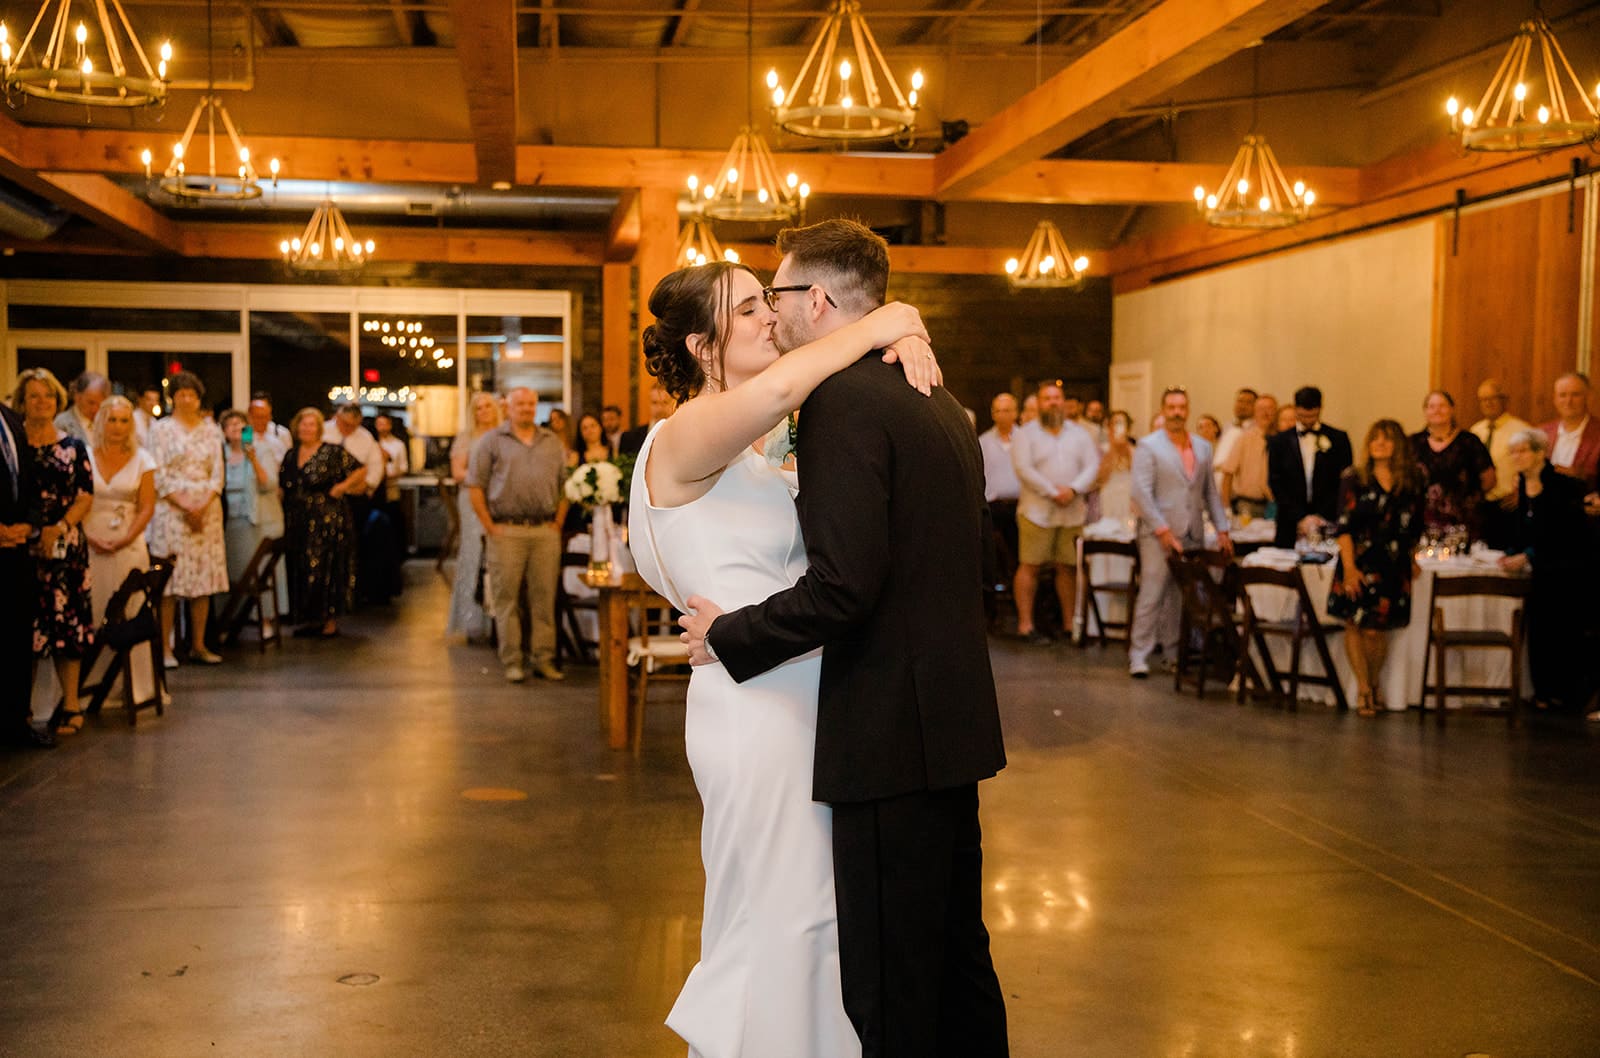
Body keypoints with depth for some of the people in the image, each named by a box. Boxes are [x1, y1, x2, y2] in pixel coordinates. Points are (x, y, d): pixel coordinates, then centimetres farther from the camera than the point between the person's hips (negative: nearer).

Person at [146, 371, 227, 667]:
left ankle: (198, 645, 9)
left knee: (205, 575, 3)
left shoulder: (211, 429, 12)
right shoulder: (161, 428, 3)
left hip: (207, 508, 4)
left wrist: (203, 506, -8)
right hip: (171, 508, -3)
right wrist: (185, 507, -13)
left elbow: (217, 473, 7)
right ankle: (165, 646, -3)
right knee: (169, 577, -6)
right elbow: (159, 476, -4)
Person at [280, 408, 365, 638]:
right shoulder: (290, 456, 12)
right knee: (302, 572, 6)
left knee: (327, 569, -5)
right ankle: (311, 620, 15)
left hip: (328, 522, -6)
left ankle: (330, 621, 1)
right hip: (298, 523, 6)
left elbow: (362, 470, -3)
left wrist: (342, 486, -12)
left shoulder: (333, 452, -4)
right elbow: (282, 487, 19)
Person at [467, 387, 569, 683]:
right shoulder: (491, 441, 4)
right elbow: (475, 486, 0)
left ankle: (544, 659, 10)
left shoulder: (553, 443, 14)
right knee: (507, 597, -1)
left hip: (545, 531, 3)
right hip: (507, 531, -3)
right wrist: (489, 526, -5)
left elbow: (564, 486, 14)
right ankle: (512, 661, 5)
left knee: (545, 597, 3)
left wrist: (558, 523, 4)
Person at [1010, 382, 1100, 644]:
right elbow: (1024, 469, -10)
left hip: (1073, 512, 3)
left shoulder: (1079, 434, 14)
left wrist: (1073, 489, -13)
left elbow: (1092, 466, 5)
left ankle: (1069, 623, 15)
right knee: (1029, 566, -3)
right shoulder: (1025, 434, 2)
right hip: (1037, 511, -3)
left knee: (1068, 567, 6)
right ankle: (1025, 624, 1)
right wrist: (1053, 493, -15)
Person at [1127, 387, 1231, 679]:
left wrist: (1222, 529, 9)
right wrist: (1163, 531, -16)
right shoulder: (1148, 447, -3)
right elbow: (1142, 493, -11)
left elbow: (1211, 492, 18)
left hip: (1193, 535, 5)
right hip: (1159, 535, -5)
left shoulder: (1203, 447, 14)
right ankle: (1139, 656, -2)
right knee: (1151, 595, -7)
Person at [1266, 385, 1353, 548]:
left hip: (1328, 524, 0)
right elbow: (1276, 484, 3)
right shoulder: (1279, 442, 8)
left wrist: (1321, 516, -7)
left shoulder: (1339, 439, 7)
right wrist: (1300, 518, -8)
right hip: (1291, 529, 0)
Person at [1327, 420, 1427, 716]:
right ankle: (1364, 688, 10)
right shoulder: (1353, 478, 0)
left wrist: (1408, 555, 14)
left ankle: (1372, 685, 18)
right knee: (1354, 625, -2)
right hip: (1358, 561, 0)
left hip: (1393, 566, 0)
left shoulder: (1414, 479, 4)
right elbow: (1344, 525, -5)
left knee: (1375, 630, -3)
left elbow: (1417, 523, 14)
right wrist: (1348, 567, -12)